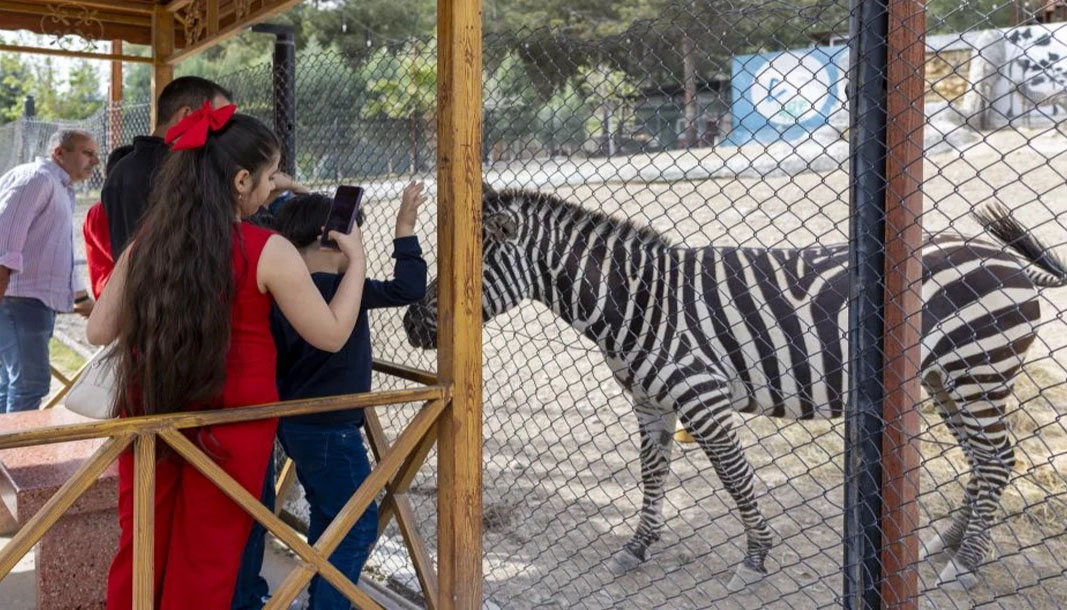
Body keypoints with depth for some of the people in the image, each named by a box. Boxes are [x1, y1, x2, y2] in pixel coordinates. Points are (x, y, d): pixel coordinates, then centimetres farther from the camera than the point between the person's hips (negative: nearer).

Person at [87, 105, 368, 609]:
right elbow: (331, 335, -8)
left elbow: (99, 332, 4)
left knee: (139, 555, 19)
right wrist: (356, 258, 4)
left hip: (149, 416, 4)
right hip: (233, 422, -4)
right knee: (207, 566, 14)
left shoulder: (144, 243, -2)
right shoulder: (268, 251, -14)